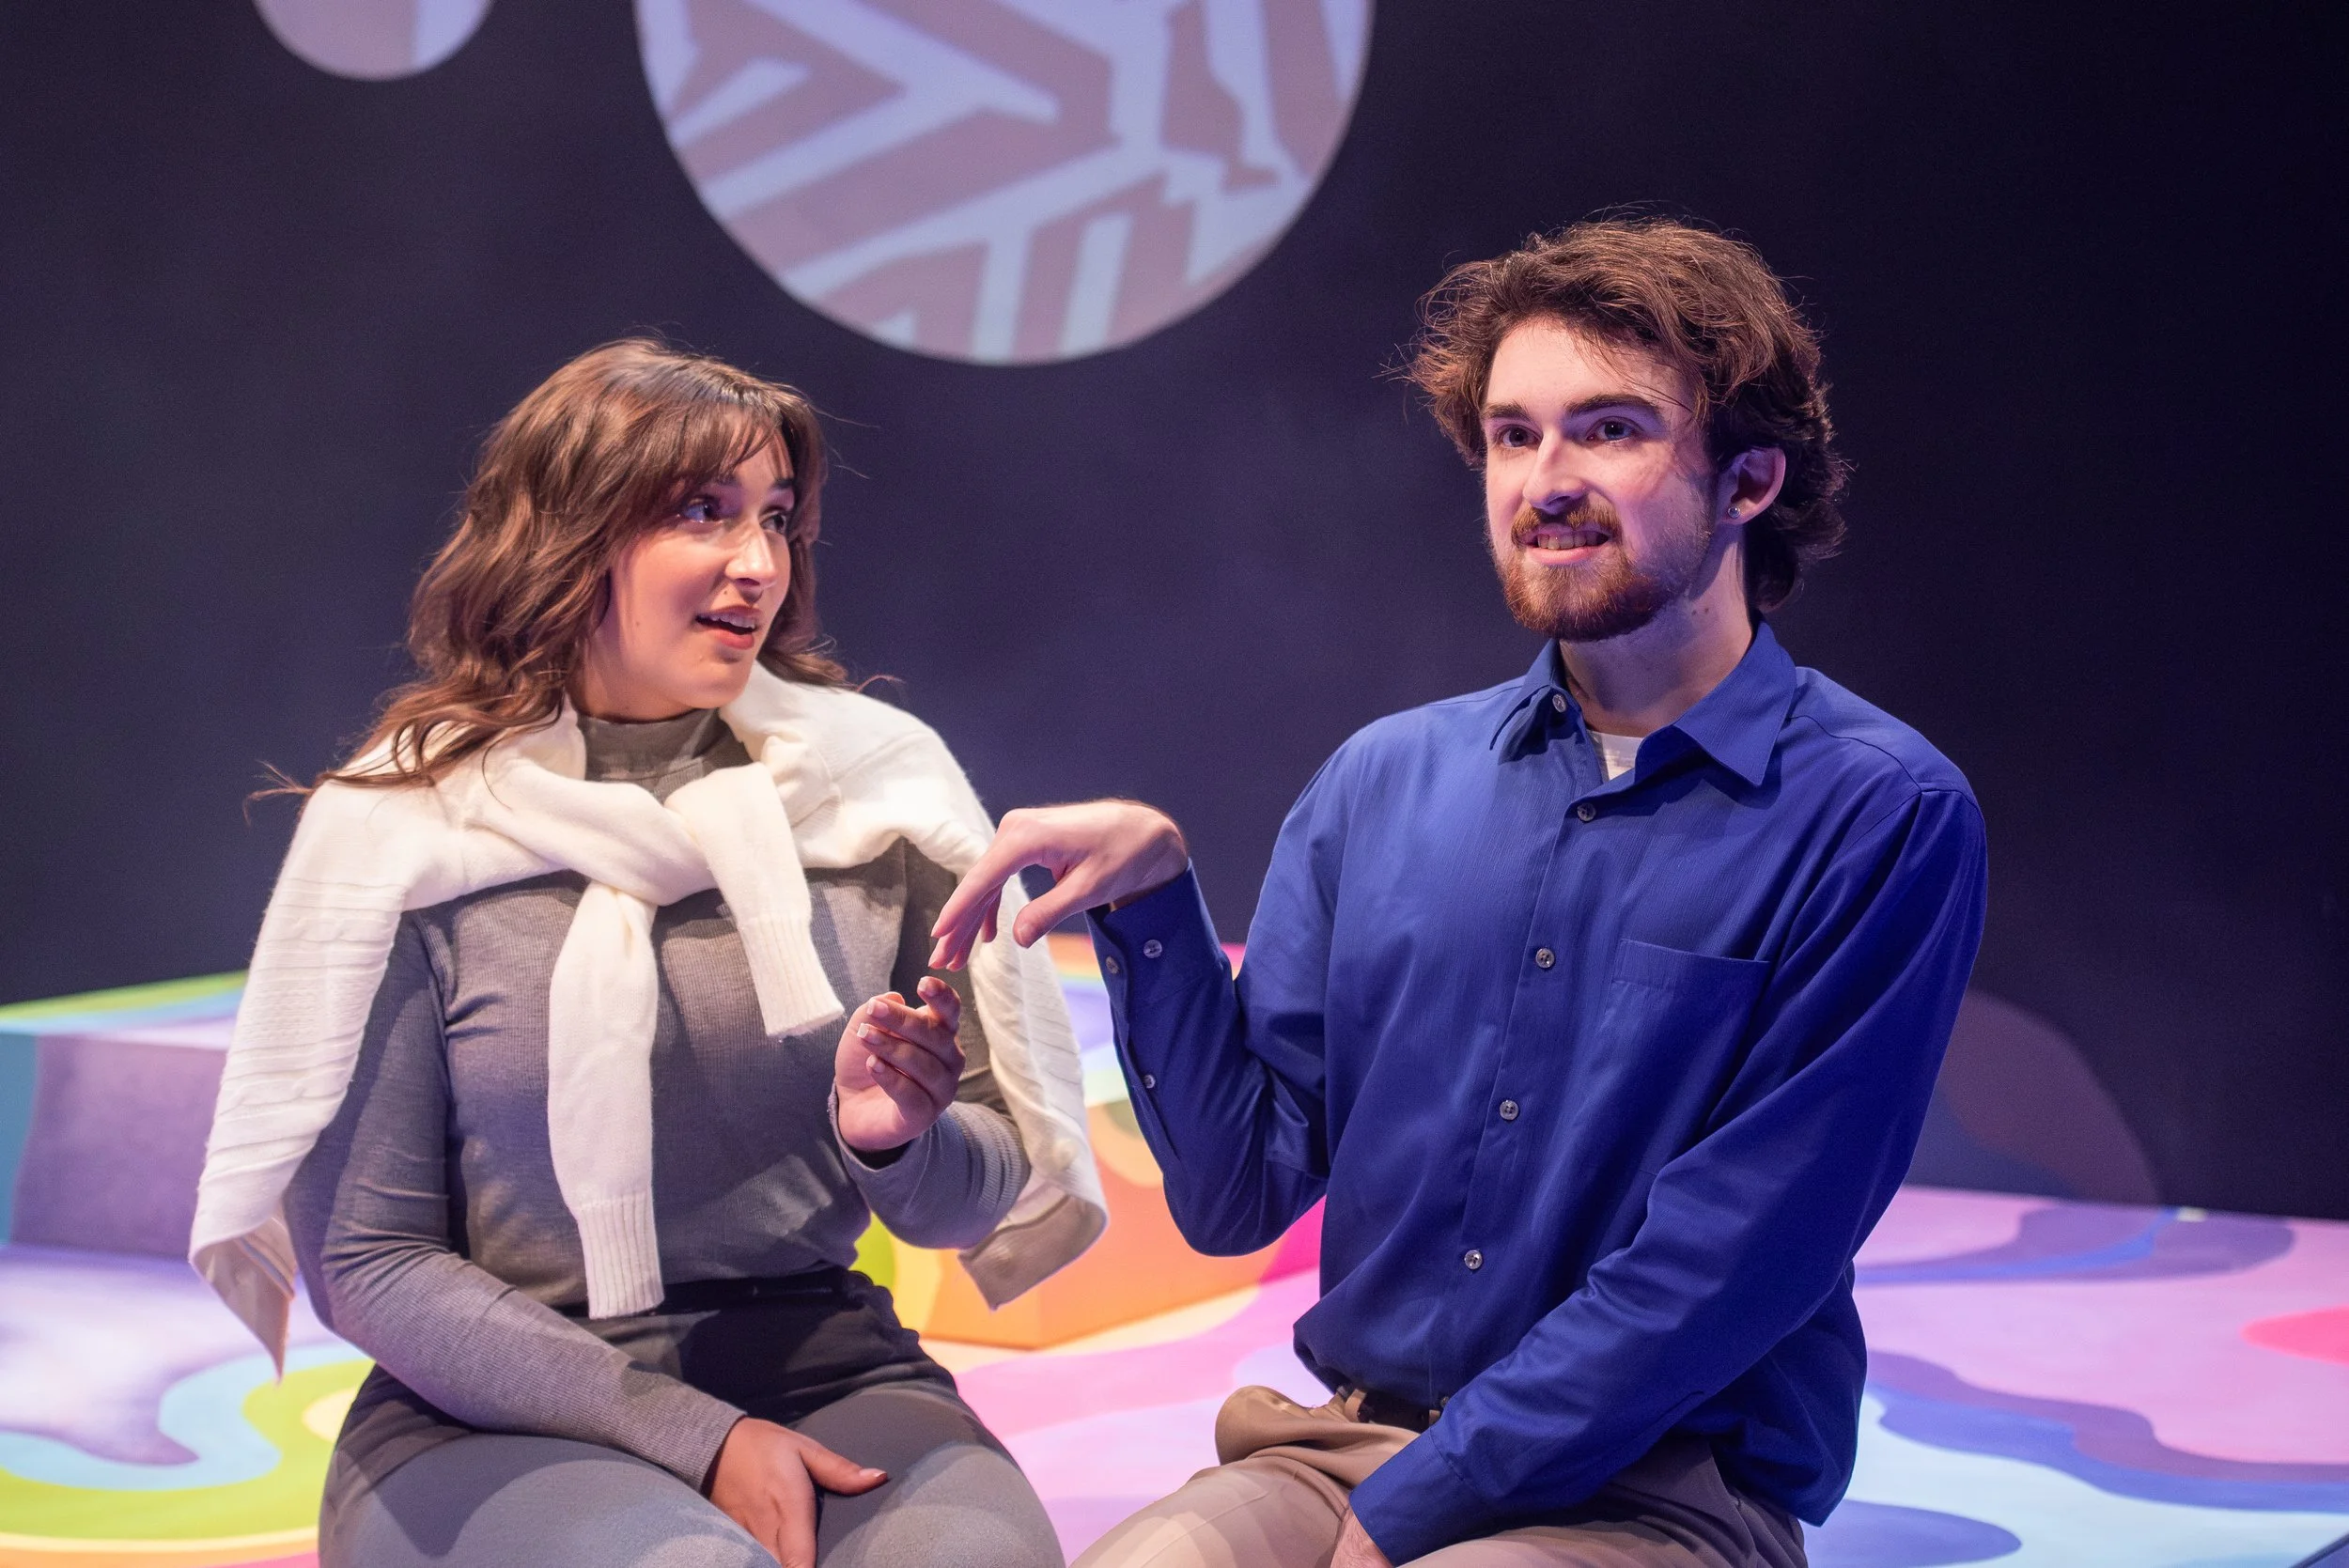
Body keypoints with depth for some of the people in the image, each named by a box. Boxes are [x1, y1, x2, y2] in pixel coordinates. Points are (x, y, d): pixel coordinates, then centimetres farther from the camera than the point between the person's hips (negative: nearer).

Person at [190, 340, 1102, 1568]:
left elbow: (972, 1200, 9)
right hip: (493, 1419, -2)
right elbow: (366, 1262, -3)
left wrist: (899, 1142, -16)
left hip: (827, 1370, 2)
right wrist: (693, 1434, -12)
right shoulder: (399, 828, -3)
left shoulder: (872, 786, 4)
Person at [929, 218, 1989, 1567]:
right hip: (1347, 1440, 4)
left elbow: (1725, 1265, -12)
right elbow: (1243, 1193, 7)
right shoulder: (1385, 783, 8)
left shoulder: (1882, 819, -7)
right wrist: (1152, 899, -6)